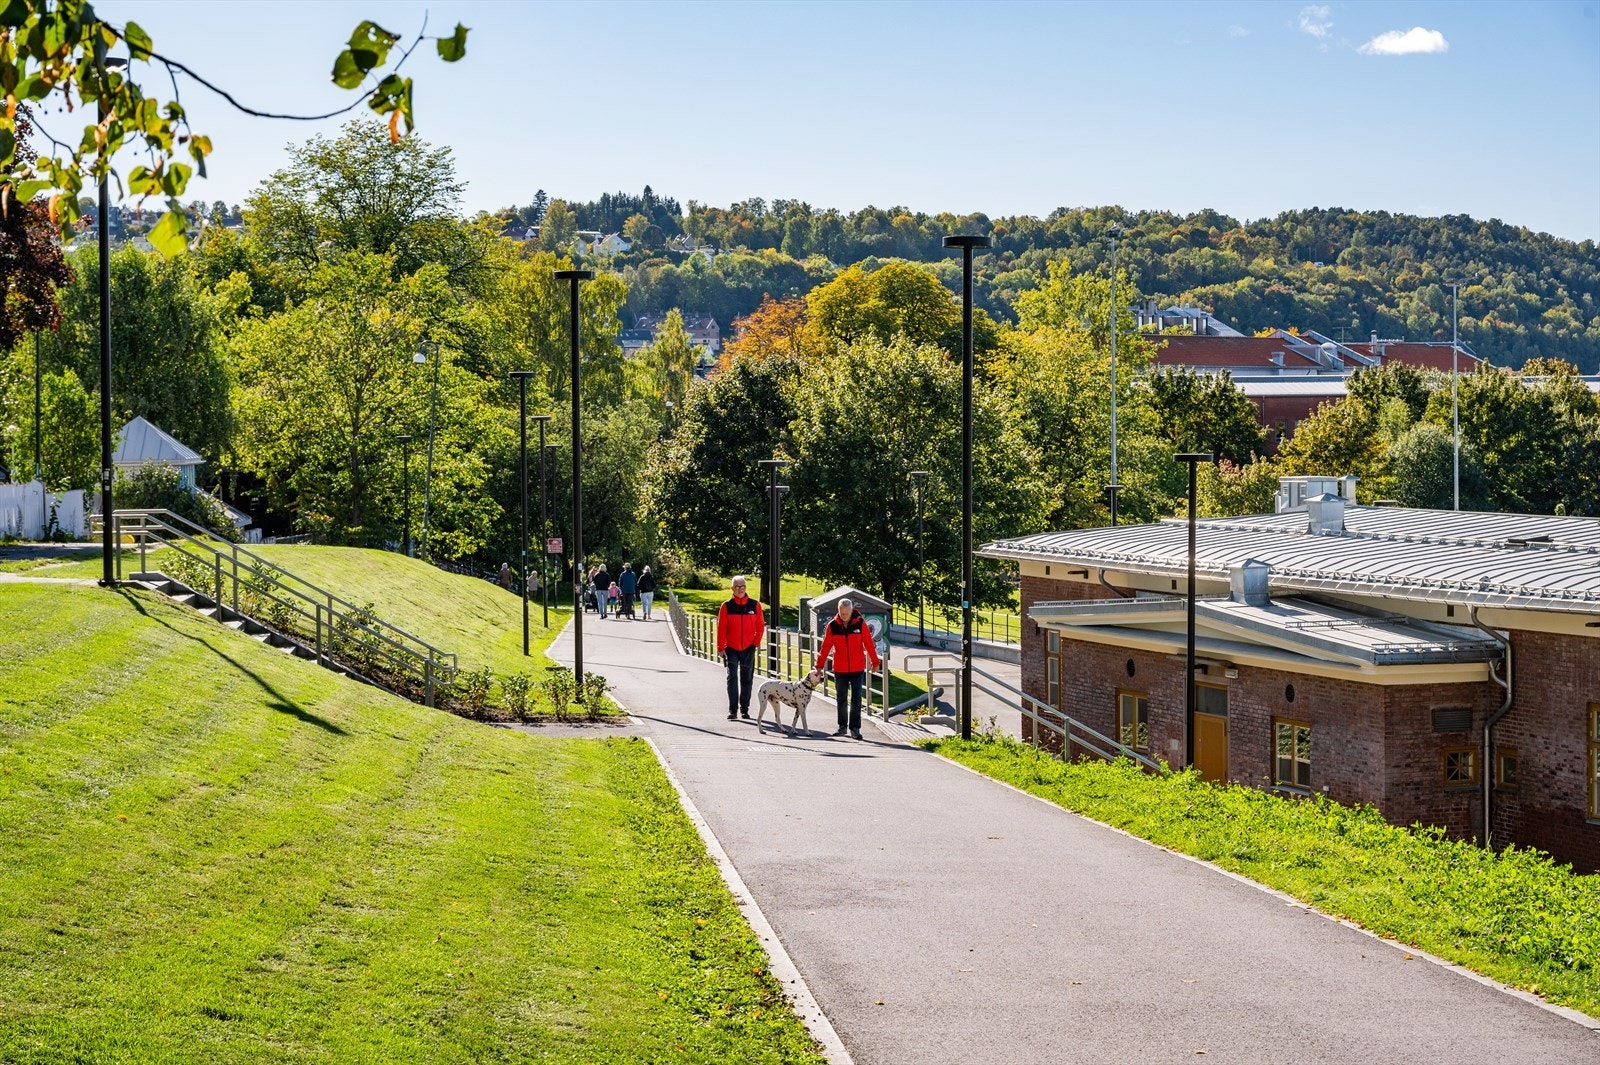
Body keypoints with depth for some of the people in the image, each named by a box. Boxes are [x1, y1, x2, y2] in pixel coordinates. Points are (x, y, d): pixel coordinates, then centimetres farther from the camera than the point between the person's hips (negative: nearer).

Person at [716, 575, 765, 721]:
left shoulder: (755, 605, 1)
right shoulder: (726, 606, -3)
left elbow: (760, 626, 6)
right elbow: (721, 628, -3)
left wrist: (756, 643, -3)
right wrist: (721, 648, -7)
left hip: (748, 649, 2)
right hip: (731, 649, -1)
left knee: (747, 679, 7)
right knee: (732, 678, -7)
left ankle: (745, 709, 16)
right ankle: (733, 709, -7)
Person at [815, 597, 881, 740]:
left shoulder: (860, 623, -7)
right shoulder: (833, 625, -4)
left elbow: (869, 644, -1)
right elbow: (826, 647, 1)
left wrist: (875, 662, 3)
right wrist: (819, 666, 3)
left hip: (857, 669, -2)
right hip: (839, 669, 2)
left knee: (856, 700, -1)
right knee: (841, 699, 11)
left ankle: (855, 728, 3)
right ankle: (842, 726, 22)